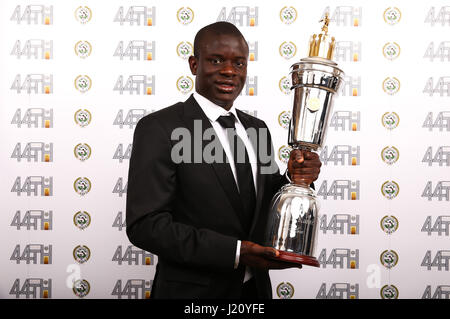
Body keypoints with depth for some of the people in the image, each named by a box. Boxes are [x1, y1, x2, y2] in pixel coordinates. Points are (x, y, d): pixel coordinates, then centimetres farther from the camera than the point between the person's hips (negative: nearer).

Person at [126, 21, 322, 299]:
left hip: (255, 287, 6)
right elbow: (145, 225, -20)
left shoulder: (257, 129, 7)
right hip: (193, 292, -6)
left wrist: (297, 180, -11)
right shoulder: (159, 128, -13)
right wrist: (235, 252, -25)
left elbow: (270, 210, 10)